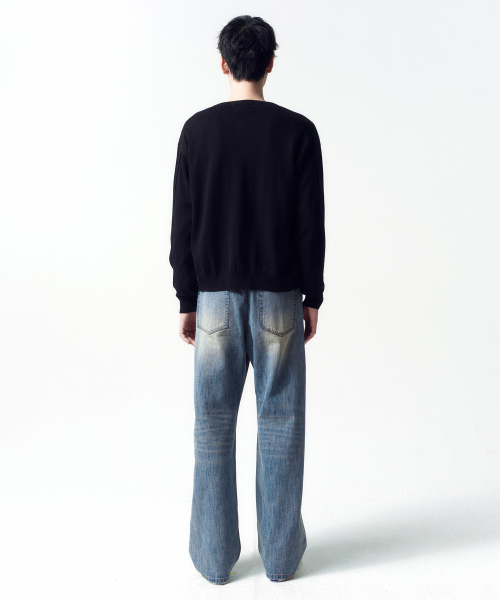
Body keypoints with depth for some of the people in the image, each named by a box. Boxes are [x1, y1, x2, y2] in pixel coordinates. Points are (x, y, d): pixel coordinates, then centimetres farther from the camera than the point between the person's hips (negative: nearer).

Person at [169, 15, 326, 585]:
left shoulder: (198, 130, 0)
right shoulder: (298, 131, -2)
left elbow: (183, 224, 0)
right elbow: (311, 223, -3)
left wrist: (186, 300, 7)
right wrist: (313, 297, 6)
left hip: (215, 296, 1)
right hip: (280, 296, 0)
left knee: (214, 425, 9)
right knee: (280, 423, 8)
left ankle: (214, 555, 20)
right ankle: (281, 552, 20)